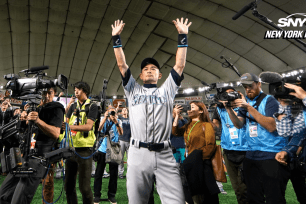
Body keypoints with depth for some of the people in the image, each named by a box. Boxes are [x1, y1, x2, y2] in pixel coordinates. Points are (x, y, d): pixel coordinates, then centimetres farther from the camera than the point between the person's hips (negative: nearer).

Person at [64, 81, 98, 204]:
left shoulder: (92, 107, -1)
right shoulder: (73, 107, 17)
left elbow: (88, 126, -13)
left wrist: (70, 126, -24)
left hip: (84, 149, -6)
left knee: (84, 186, -1)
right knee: (69, 185, 13)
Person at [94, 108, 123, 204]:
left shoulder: (119, 121, 1)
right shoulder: (104, 120, 3)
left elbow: (121, 133, -15)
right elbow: (99, 129, -16)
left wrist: (116, 122, -28)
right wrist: (105, 118, -23)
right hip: (103, 150, 0)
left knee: (114, 174, 5)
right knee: (99, 173, 4)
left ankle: (111, 195, 20)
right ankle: (97, 195, 18)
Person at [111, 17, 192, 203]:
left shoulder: (167, 90, 17)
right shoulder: (133, 90, 19)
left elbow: (180, 65, 11)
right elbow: (122, 64, 14)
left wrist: (183, 36, 11)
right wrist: (116, 38, 13)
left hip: (164, 155, 0)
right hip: (138, 154, 1)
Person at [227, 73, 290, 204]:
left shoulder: (268, 100, -5)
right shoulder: (245, 101, 12)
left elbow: (271, 126, -19)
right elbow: (239, 125, 2)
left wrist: (249, 108, -23)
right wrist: (229, 109, -14)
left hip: (272, 155, -6)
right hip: (251, 155, 6)